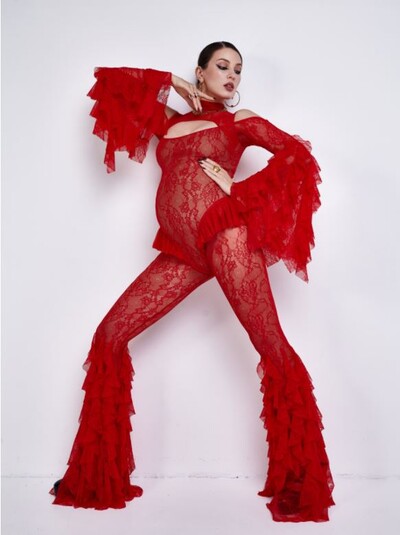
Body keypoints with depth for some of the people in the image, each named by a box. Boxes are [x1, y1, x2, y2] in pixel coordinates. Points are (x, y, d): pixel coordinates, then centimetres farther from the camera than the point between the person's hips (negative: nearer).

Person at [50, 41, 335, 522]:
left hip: (223, 234, -4)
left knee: (271, 345, -12)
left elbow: (297, 156, 4)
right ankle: (94, 476, 10)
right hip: (182, 253, 4)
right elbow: (113, 84, 27)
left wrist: (238, 190, -5)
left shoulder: (240, 121, 17)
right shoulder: (170, 120, 26)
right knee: (111, 334, 0)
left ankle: (299, 486, -3)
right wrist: (173, 83, 23)